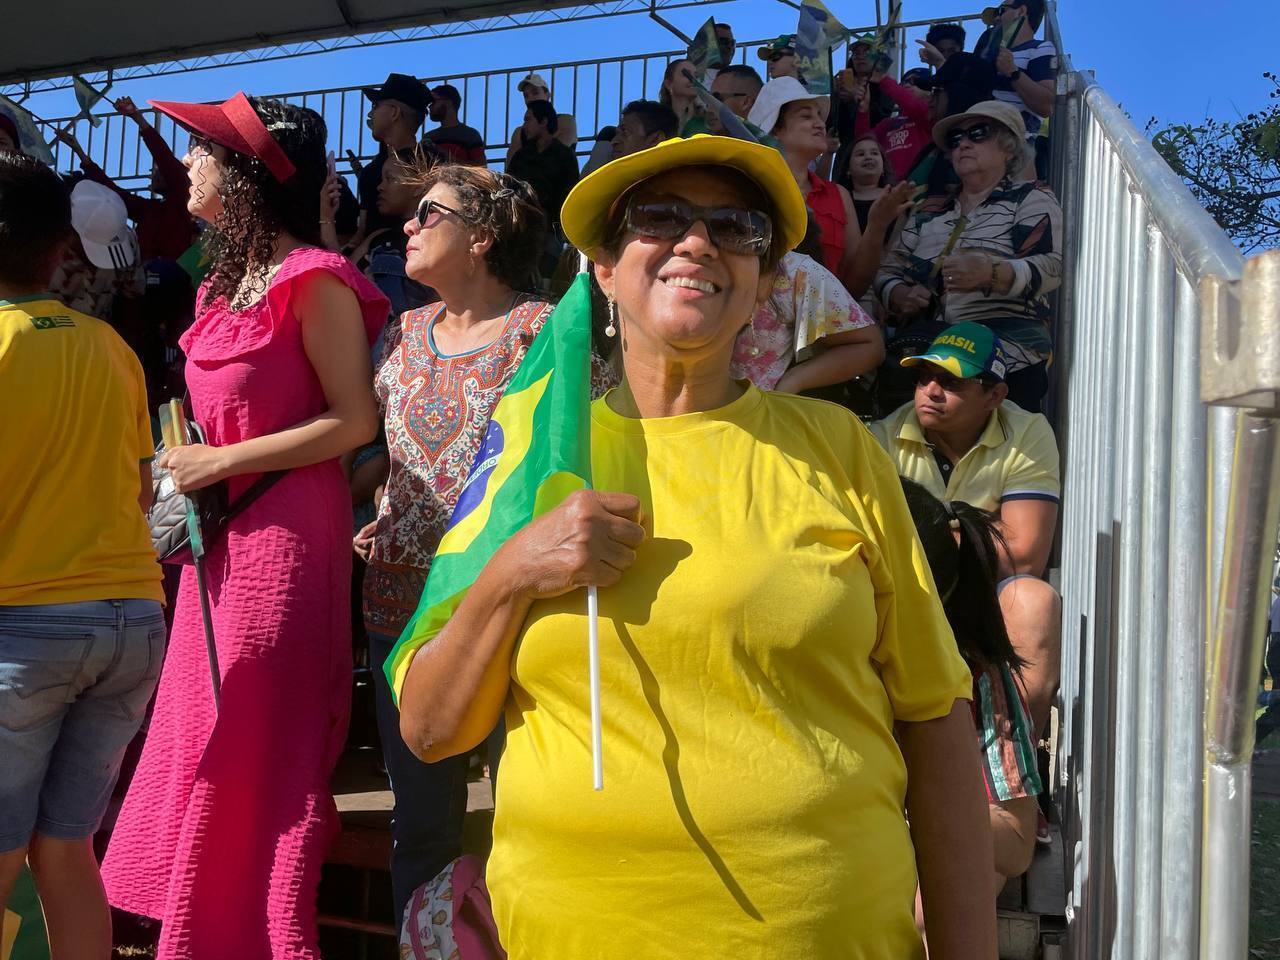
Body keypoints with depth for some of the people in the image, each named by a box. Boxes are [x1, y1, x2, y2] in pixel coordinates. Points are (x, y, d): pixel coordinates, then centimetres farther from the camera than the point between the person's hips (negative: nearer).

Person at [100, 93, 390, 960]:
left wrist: (223, 462, -14)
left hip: (284, 531, -9)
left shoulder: (312, 280, -12)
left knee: (256, 762, -2)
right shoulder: (230, 283, 14)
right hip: (221, 536, 9)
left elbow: (355, 422, -15)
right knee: (205, 752, 14)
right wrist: (183, 468, 11)